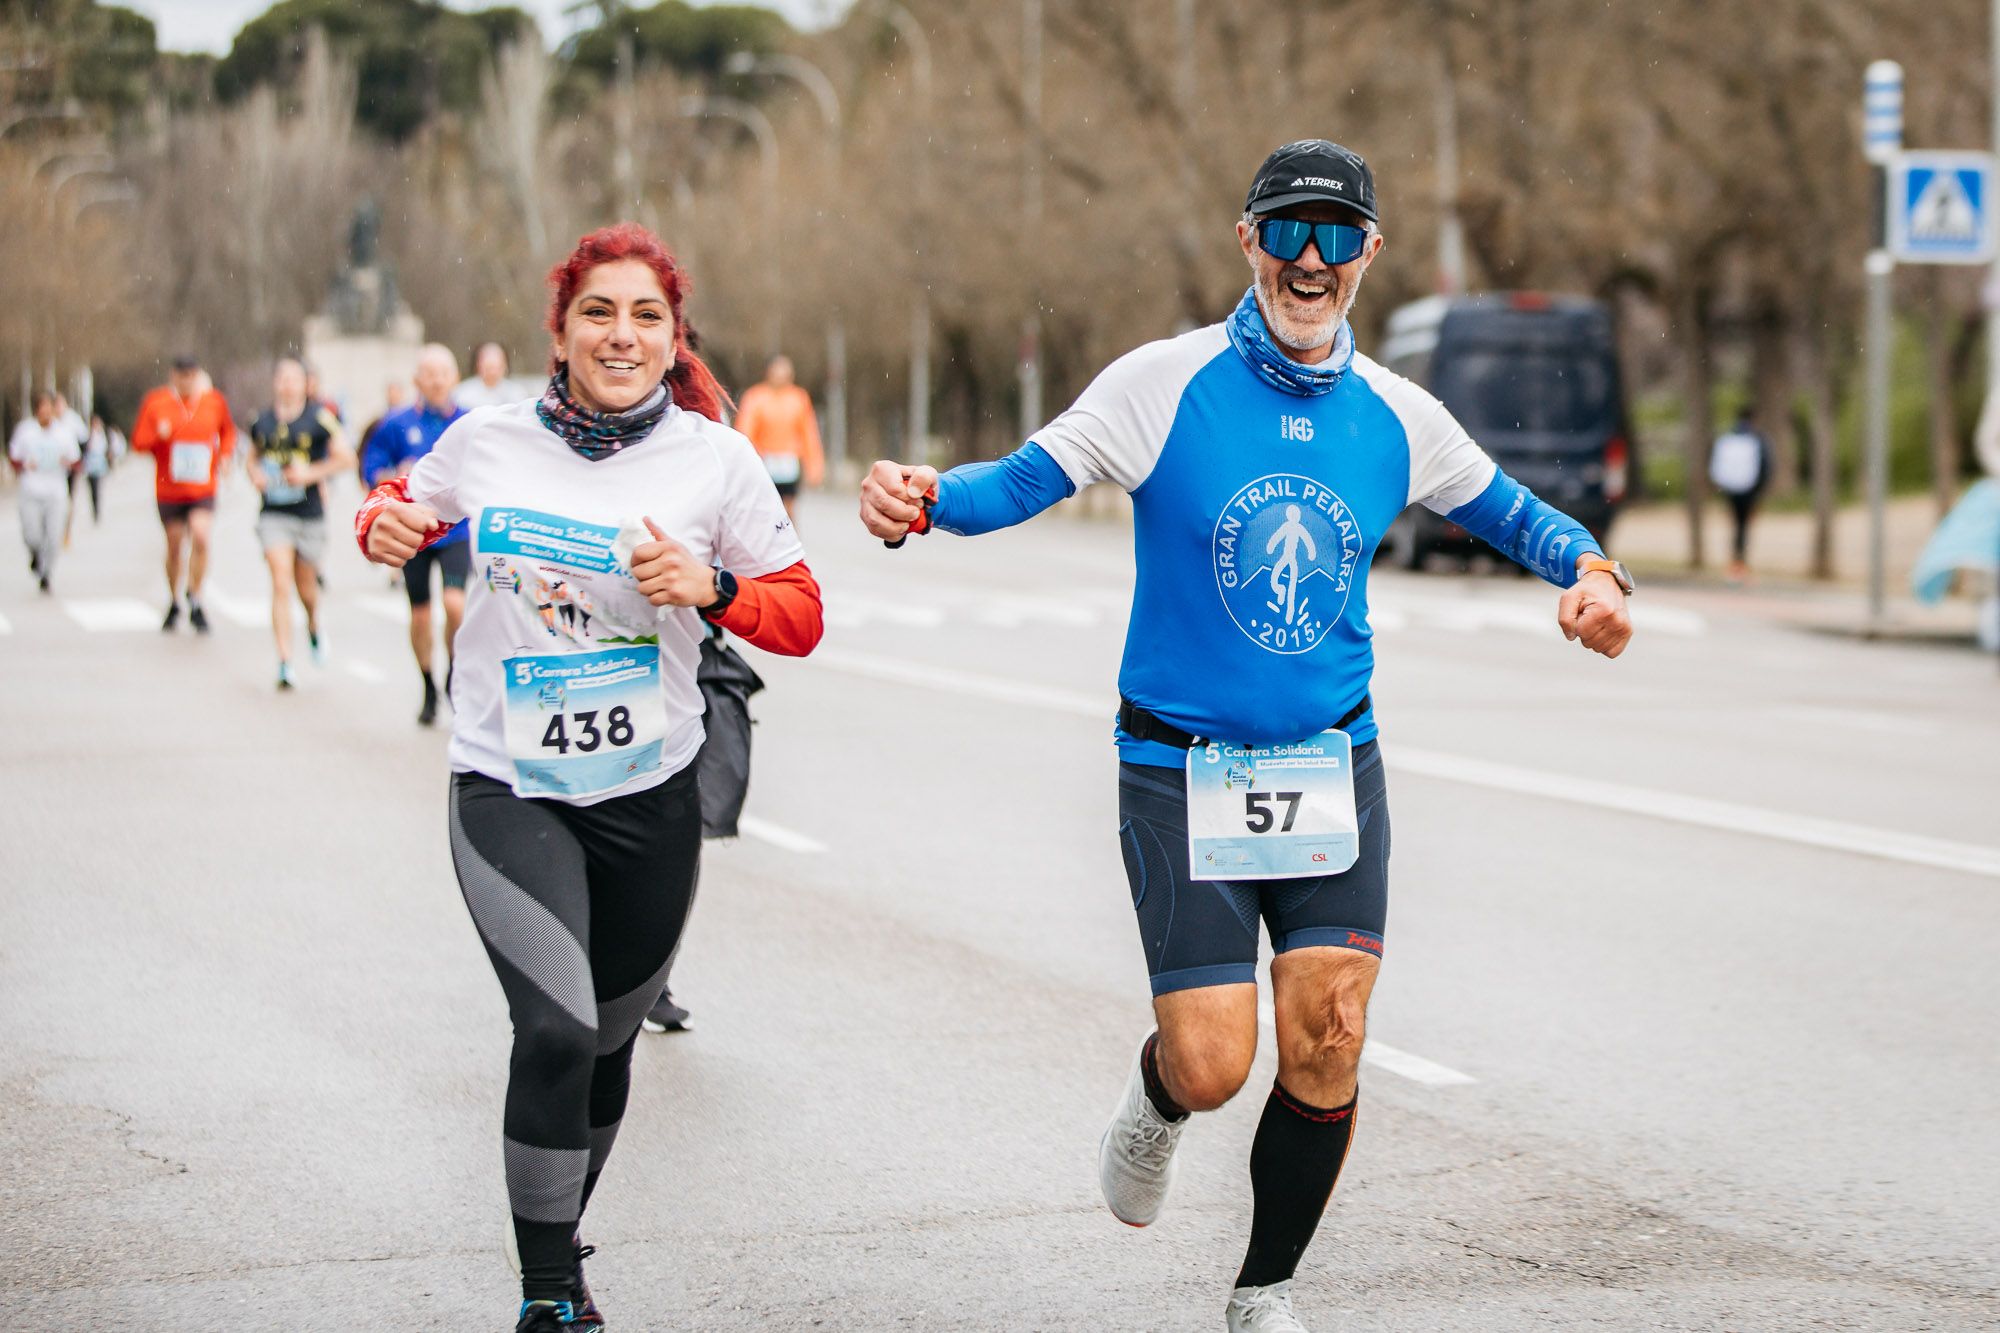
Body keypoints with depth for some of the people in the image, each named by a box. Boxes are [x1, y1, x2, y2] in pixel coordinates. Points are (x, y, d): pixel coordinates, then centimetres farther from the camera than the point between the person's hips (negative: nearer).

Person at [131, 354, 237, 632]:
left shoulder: (214, 402, 2)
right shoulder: (155, 402, -2)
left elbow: (228, 432, 19)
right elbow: (138, 441, 0)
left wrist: (224, 455, 1)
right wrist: (158, 435, -20)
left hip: (203, 491, 0)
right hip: (169, 491, 0)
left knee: (201, 538, -20)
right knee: (174, 546, 10)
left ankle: (195, 600, -6)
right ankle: (173, 603, 30)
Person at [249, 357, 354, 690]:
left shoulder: (319, 418, -5)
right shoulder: (263, 421, 5)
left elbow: (346, 458, -4)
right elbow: (251, 457, 21)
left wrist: (312, 473, -16)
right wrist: (255, 474, -1)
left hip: (310, 514, -1)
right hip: (274, 515, 1)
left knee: (305, 585, 13)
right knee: (281, 585, -11)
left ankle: (314, 627, 48)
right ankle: (285, 662, -12)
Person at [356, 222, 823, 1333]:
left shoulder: (714, 459, -3)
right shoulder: (486, 441, -2)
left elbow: (801, 617, 1)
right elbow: (410, 502, 18)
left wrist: (710, 587, -18)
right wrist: (386, 523, -5)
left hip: (649, 794, 2)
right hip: (509, 790, -2)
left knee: (605, 1045, 14)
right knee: (557, 1030, -21)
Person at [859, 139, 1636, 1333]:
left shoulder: (1397, 416, 2)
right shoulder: (1164, 384, -8)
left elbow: (1504, 508, 15)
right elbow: (1025, 481, -11)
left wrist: (1590, 569, -5)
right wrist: (925, 499, -33)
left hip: (1333, 767, 3)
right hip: (1181, 771, -3)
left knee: (1327, 1044, -7)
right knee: (1212, 1065, -9)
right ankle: (1156, 1101, 32)